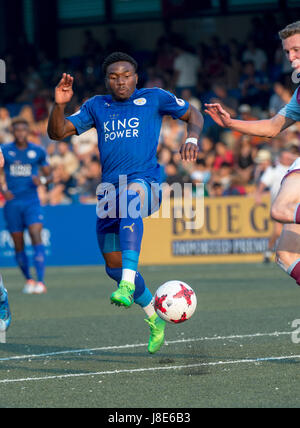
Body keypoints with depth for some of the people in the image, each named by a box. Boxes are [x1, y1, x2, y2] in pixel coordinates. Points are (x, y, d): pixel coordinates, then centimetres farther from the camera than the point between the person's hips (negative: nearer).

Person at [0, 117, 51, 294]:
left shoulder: (38, 151, 4)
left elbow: (49, 174, 12)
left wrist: (42, 180, -10)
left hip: (32, 201, -1)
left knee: (37, 238, -17)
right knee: (19, 245, 5)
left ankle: (40, 282, -24)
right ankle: (29, 280, 22)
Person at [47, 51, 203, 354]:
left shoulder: (154, 98, 9)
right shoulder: (96, 106, 17)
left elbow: (192, 115, 18)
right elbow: (58, 132, 13)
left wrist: (192, 139, -4)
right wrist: (59, 105, -6)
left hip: (145, 180, -5)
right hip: (110, 188, 5)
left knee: (132, 195, -43)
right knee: (113, 266, 7)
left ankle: (128, 284, -56)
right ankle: (154, 317, 31)